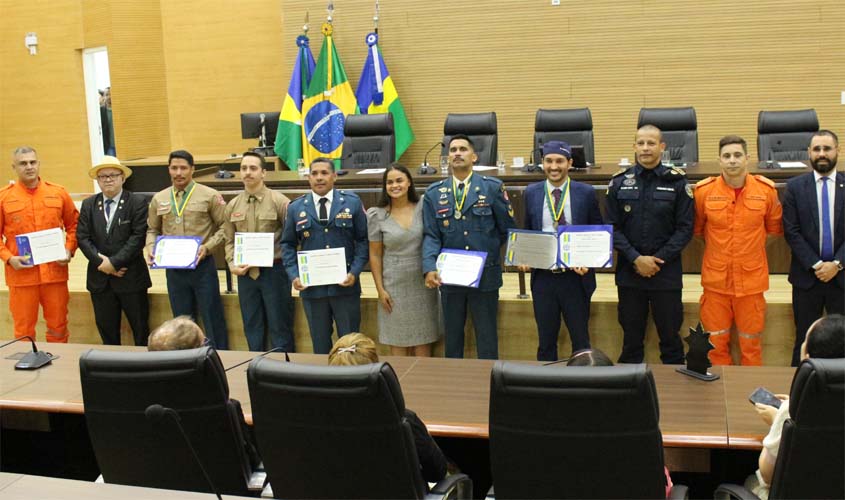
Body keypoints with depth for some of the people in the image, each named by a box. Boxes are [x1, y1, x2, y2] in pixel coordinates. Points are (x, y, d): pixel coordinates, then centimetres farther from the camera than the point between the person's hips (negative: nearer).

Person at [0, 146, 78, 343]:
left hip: (55, 272, 2)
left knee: (58, 327, 10)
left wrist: (69, 250, -1)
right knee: (24, 331, 6)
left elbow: (73, 224, 13)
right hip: (21, 273, -1)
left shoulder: (59, 193, 5)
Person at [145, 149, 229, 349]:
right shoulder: (159, 199, 8)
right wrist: (151, 247, -2)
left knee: (212, 319, 2)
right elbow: (152, 229, 17)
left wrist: (207, 246, -15)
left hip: (202, 265, -4)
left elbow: (224, 227, -3)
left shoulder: (209, 196, -4)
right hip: (174, 268, 4)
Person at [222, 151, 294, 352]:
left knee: (279, 326, 4)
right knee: (252, 328, 15)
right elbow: (230, 241, 12)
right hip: (245, 273, 5)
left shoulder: (279, 201, -7)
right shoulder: (232, 206, 7)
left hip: (274, 271, -4)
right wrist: (232, 264, -2)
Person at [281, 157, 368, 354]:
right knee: (320, 343, 12)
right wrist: (294, 275, -5)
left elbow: (363, 240, 0)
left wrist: (355, 272, -12)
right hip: (311, 286, 2)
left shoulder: (352, 202, 1)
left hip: (345, 285, -1)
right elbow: (288, 244, 9)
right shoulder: (296, 207, 5)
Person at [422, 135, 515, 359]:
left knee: (487, 337, 7)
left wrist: (488, 251, -2)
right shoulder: (434, 193, 4)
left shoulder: (492, 187, -2)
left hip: (485, 275, -2)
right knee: (452, 336, 14)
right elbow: (430, 235, -2)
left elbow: (507, 229, 2)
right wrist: (430, 268, -16)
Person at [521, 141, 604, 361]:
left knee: (580, 340, 8)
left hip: (576, 277, -2)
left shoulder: (586, 193, -2)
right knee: (546, 342, 11)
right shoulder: (531, 192, 5)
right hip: (543, 277, 2)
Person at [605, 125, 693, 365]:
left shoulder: (677, 182, -2)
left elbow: (685, 228, -3)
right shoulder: (619, 182, 2)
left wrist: (658, 259, -11)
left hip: (666, 273, -1)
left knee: (670, 336, 7)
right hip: (629, 272, 2)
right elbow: (612, 227, 0)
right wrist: (635, 258, -11)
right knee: (631, 338, 11)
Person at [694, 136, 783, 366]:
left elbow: (774, 229, 13)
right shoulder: (703, 190, -4)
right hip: (715, 279, 0)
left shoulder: (766, 190, -2)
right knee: (716, 343, 7)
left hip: (752, 279, 0)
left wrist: (752, 248, 13)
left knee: (751, 344, 9)